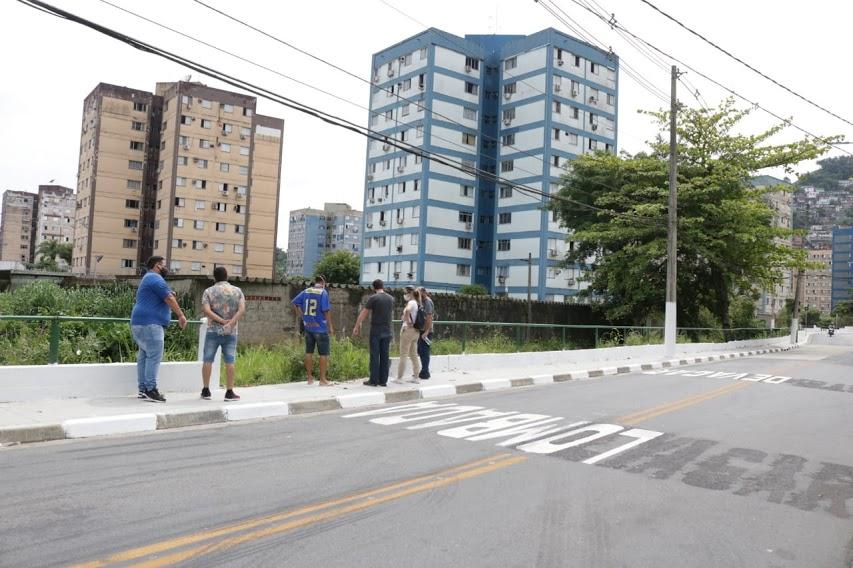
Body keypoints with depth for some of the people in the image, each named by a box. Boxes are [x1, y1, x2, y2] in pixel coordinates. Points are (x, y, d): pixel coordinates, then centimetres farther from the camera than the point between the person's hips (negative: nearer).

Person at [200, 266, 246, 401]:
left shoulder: (209, 291, 1)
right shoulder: (237, 291, 4)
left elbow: (206, 310, -12)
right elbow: (242, 309, -9)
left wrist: (221, 321, -12)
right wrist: (230, 323, -16)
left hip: (213, 330, 0)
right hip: (231, 332, 1)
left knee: (208, 360, 9)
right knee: (229, 361, 2)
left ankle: (206, 390, 13)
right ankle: (229, 392, 4)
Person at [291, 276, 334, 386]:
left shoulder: (306, 291, 6)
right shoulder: (323, 292, -10)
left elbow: (293, 303, 7)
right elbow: (326, 310, -14)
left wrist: (302, 315, 10)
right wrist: (330, 326, -7)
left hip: (308, 327, 5)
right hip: (321, 328, -5)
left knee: (309, 352, 12)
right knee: (323, 354, 3)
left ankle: (310, 378, 18)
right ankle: (322, 380, 5)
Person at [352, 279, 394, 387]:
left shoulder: (373, 298, -8)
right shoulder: (391, 299, 7)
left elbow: (363, 313, -5)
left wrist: (356, 326, 1)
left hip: (376, 330, -4)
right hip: (387, 331, 4)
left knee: (374, 356, 0)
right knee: (384, 356, 7)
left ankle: (373, 380, 1)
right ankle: (383, 380, 10)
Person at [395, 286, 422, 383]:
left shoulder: (411, 302, -13)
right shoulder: (417, 303, 13)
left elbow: (407, 310, -35)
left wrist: (407, 322, -23)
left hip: (408, 329, -9)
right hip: (416, 331, 9)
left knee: (403, 355, -3)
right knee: (414, 355, 11)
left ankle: (399, 378, 1)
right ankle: (416, 377, 13)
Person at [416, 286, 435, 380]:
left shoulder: (428, 302, -13)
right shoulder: (422, 302, 16)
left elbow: (429, 318, -19)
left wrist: (426, 332, -23)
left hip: (426, 331, -9)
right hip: (421, 330, 9)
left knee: (424, 352, -4)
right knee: (420, 351, 13)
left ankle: (425, 373, 3)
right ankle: (424, 371, 22)